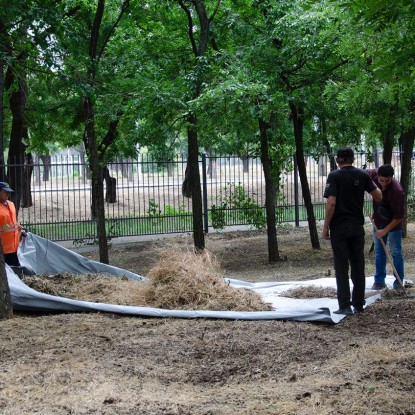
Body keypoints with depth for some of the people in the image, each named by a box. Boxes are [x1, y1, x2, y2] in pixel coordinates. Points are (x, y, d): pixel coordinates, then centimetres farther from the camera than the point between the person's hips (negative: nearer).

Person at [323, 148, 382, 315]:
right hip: (357, 226, 4)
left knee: (341, 267, 0)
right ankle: (359, 304, 16)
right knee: (358, 267, 11)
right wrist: (372, 181, 25)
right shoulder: (362, 175, 3)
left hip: (339, 227, -4)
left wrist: (326, 227, -9)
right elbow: (378, 197, 7)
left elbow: (331, 203, -16)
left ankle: (345, 306, -3)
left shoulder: (334, 176, -9)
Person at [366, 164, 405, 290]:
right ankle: (379, 281, 17)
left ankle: (398, 282, 9)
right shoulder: (374, 174, -19)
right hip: (378, 222, 6)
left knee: (396, 252, 1)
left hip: (393, 223, -6)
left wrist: (385, 230, -26)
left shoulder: (397, 190, -33)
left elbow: (399, 215, -27)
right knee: (379, 251, 10)